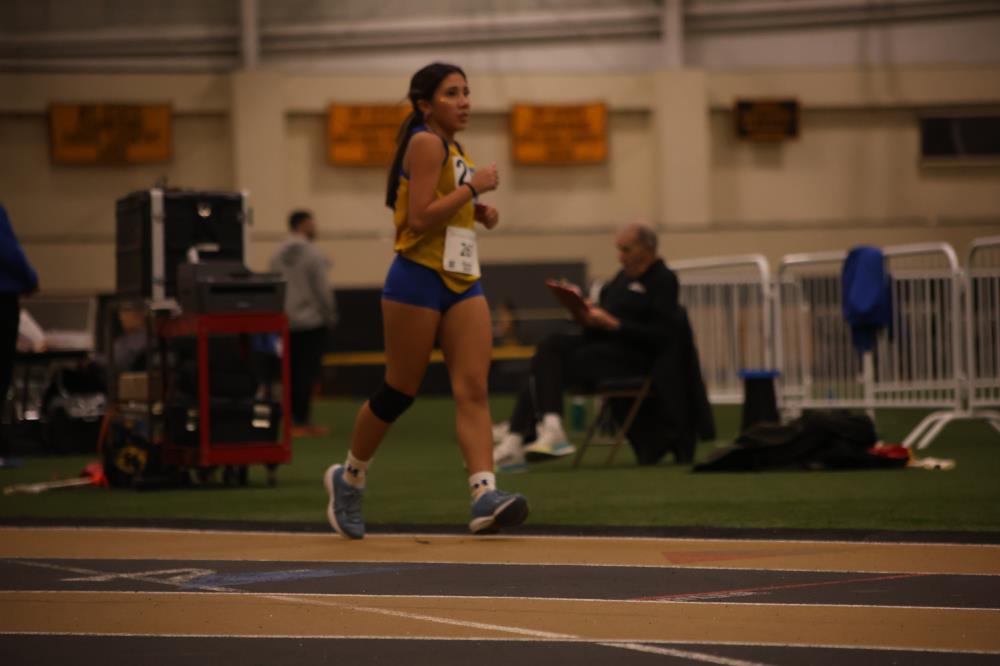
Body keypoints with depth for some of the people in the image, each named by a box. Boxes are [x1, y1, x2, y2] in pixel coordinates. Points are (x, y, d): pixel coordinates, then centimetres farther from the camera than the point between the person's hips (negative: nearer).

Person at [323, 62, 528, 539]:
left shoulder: (454, 149, 17)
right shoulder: (427, 142, -11)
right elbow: (418, 218, -19)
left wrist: (480, 211, 11)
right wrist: (473, 186, -16)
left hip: (462, 280, 8)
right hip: (419, 279, -8)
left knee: (473, 389, -7)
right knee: (399, 391, 2)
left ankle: (485, 496, -18)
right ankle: (348, 478, 22)